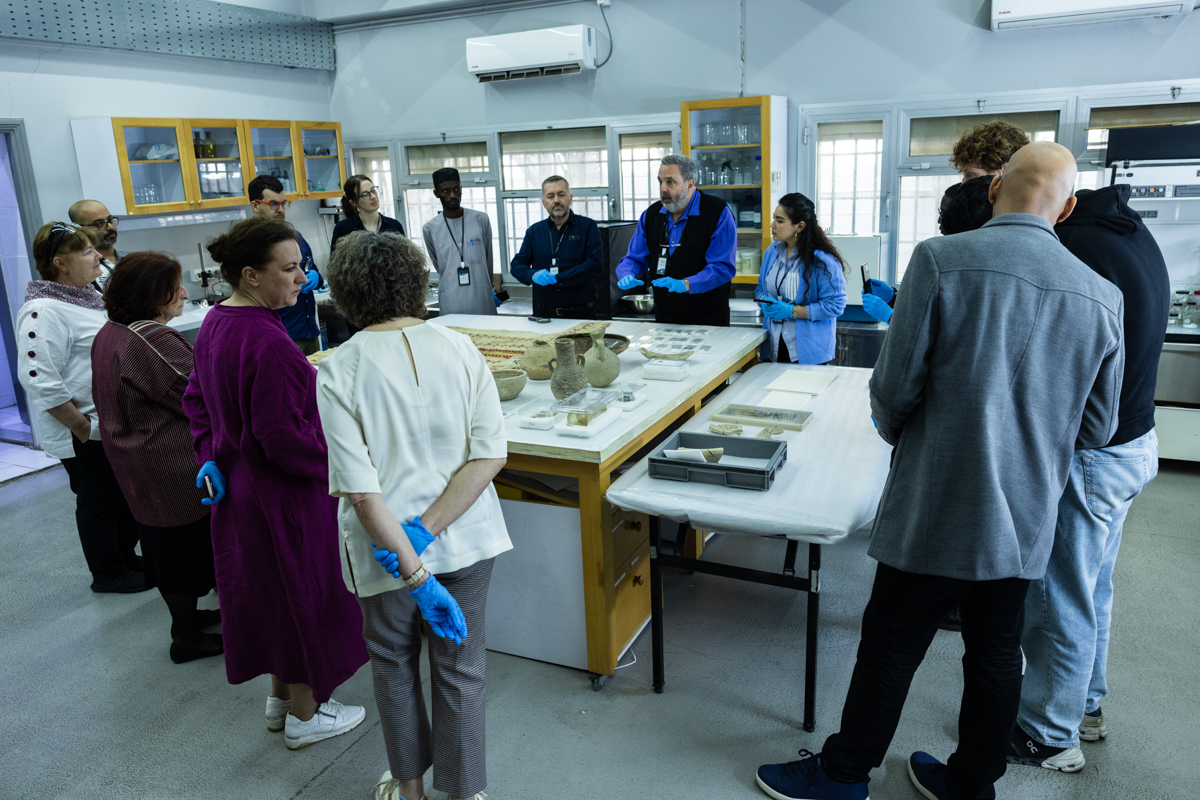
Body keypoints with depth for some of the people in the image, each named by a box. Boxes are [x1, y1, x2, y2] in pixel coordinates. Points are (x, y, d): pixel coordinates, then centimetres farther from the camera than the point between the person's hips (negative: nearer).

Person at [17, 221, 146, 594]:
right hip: (87, 435, -9)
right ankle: (108, 574, 25)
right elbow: (41, 382, -26)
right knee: (100, 503, 7)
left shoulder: (86, 295, 10)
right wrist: (83, 427, -21)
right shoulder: (44, 311, -21)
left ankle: (125, 556, 38)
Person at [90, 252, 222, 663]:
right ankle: (187, 638, 17)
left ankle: (185, 615, 37)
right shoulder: (153, 340, -25)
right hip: (172, 465, -10)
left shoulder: (108, 334, 7)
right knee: (188, 541, 5)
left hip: (133, 457, 10)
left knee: (165, 543, 21)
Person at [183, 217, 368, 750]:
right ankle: (304, 716, 30)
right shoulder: (267, 343, -29)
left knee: (270, 591, 24)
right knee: (302, 593, 10)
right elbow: (284, 438, -27)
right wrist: (342, 463, -14)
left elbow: (197, 399, 13)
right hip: (284, 496, -9)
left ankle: (280, 698, 43)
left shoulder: (214, 323, 2)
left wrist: (210, 457, 13)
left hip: (238, 488, 9)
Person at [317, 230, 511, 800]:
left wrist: (414, 571, -16)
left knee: (393, 662, 24)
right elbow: (492, 454, -13)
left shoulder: (336, 373, -15)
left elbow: (361, 491, -20)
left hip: (385, 545, -1)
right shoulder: (458, 348, -8)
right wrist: (427, 531, -13)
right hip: (467, 539, 2)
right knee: (460, 668, 18)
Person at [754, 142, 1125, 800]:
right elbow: (1096, 429, 5)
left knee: (890, 647, 10)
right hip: (1025, 521, 5)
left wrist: (895, 429, 7)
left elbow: (894, 386, -15)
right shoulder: (1102, 296, -1)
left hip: (936, 511, -4)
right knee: (997, 657, 19)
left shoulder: (941, 259, -15)